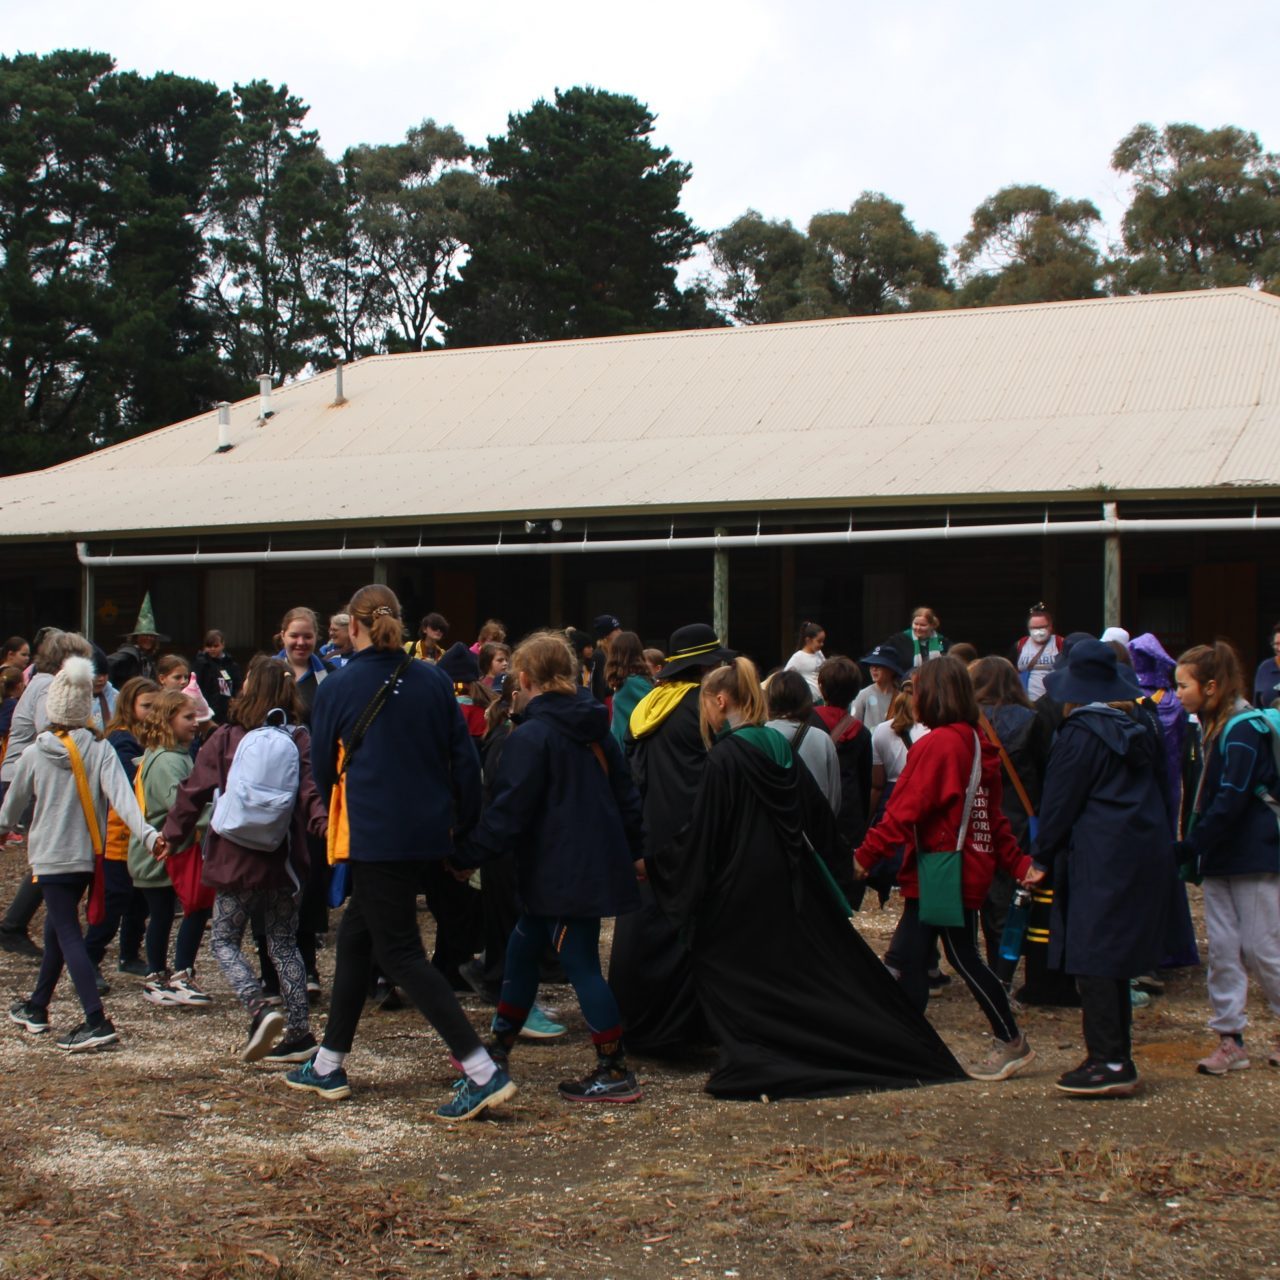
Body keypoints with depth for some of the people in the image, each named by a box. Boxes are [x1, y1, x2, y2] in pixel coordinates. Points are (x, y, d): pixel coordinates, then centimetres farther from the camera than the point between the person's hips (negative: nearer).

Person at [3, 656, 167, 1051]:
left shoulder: (35, 754, -7)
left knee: (68, 935, -6)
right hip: (87, 855, 4)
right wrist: (148, 834, -29)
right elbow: (121, 796, -20)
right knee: (58, 928, 20)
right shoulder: (101, 750, -5)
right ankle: (36, 1006, 33)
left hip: (50, 855, -4)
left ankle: (97, 1021, -17)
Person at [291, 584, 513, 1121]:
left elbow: (323, 768, 3)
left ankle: (484, 1072, -12)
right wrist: (466, 830, 12)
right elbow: (465, 760, 4)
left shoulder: (338, 687, -7)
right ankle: (329, 1065, 27)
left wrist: (337, 815, 22)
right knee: (357, 933, 19)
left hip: (373, 835, -6)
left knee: (399, 952, -2)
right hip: (429, 832, 6)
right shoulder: (434, 681, 4)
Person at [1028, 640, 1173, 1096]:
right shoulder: (1137, 729, 12)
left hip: (1098, 860, -8)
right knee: (1115, 959, 14)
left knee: (1092, 960, -5)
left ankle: (1110, 1063, -9)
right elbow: (1158, 791, 17)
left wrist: (1043, 859, 1)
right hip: (1145, 855, 8)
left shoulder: (1079, 734, -10)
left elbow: (1059, 802, -8)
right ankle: (1118, 1058, 19)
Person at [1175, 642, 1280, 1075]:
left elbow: (1230, 801, -24)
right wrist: (1193, 850, 7)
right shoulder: (1210, 728, 11)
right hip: (1219, 857, 8)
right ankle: (1230, 1039, 12)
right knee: (1222, 949, 7)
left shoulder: (1244, 730, -17)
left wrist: (1189, 847, -22)